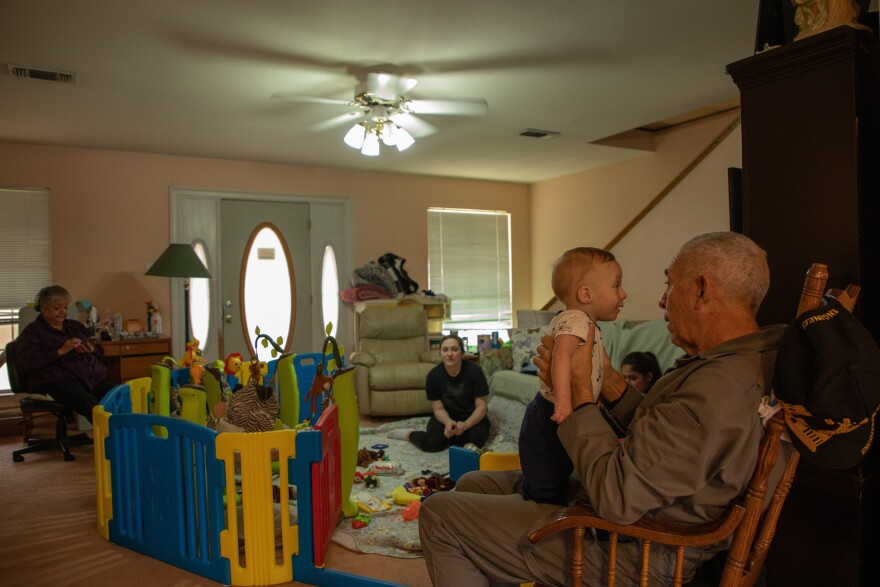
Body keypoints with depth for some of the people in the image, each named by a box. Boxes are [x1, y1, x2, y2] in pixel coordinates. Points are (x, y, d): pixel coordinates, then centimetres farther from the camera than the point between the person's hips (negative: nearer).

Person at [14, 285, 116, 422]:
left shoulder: (76, 326, 27)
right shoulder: (33, 331, 11)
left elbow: (100, 352, 29)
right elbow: (23, 363, -4)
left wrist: (91, 350, 5)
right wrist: (60, 352, -11)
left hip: (94, 377, 5)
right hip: (58, 381, -5)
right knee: (92, 405, -38)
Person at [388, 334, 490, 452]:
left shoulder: (474, 371, -18)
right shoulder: (433, 375, -13)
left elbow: (481, 406, -16)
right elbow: (438, 408, -9)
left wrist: (466, 425, -34)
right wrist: (449, 423, -32)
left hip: (472, 418, -1)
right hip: (446, 417, 1)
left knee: (476, 437, -33)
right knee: (432, 443, -25)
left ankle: (448, 435, -5)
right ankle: (409, 434, 5)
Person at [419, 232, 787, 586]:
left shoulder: (719, 389, -31)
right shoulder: (738, 362, 3)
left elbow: (616, 498, -31)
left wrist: (580, 390, -21)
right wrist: (608, 380, -1)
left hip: (631, 553, -10)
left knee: (439, 515, -5)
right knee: (473, 484, 18)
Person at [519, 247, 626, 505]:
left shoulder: (588, 325, 14)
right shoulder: (575, 320, -21)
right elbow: (562, 354, -39)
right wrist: (563, 401, -47)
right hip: (550, 421, -11)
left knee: (558, 479, 22)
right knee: (544, 489, 0)